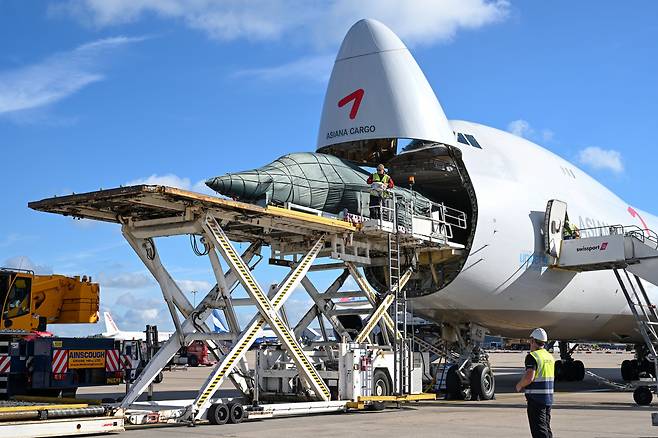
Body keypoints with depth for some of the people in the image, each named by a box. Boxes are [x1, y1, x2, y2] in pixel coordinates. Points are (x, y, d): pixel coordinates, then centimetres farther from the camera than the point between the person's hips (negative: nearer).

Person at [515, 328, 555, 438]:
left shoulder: (532, 356, -14)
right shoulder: (550, 356, 13)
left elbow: (529, 377, -24)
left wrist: (519, 385, -6)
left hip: (536, 399, -8)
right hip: (549, 398, 8)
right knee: (546, 428, 16)